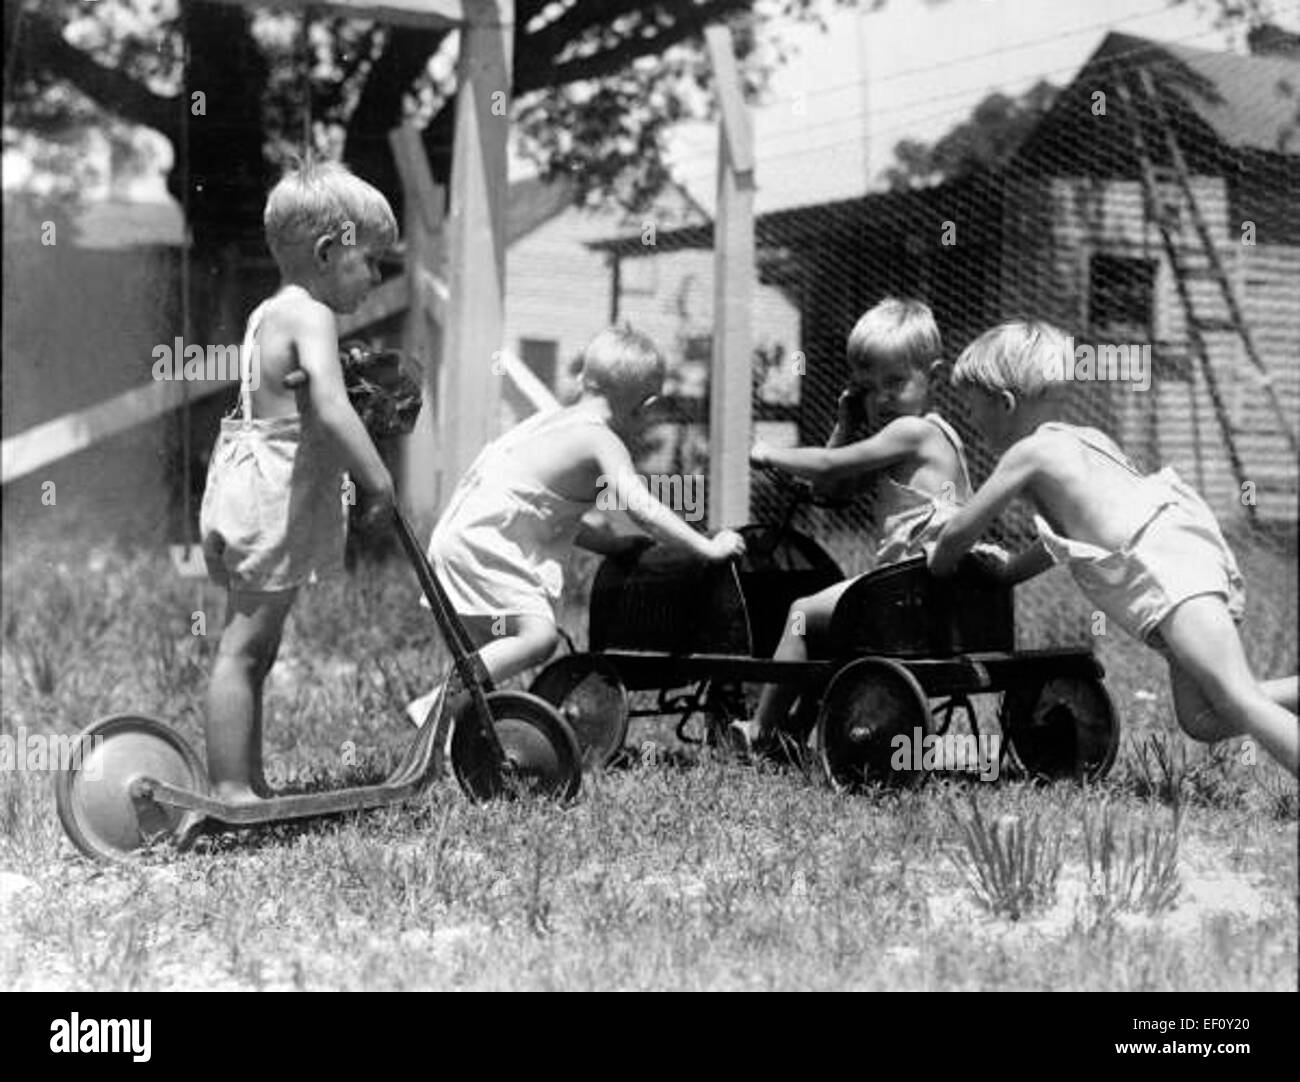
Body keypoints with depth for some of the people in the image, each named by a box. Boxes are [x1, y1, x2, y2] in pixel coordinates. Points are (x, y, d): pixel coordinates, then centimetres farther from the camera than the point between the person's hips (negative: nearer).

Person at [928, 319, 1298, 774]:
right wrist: (1005, 569, 47)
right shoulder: (1090, 439, 29)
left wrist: (937, 572, 29)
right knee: (1202, 718, 9)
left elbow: (959, 532, 10)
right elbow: (1070, 531, 42)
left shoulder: (1029, 453, 4)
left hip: (1163, 568, -9)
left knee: (1235, 701, -21)